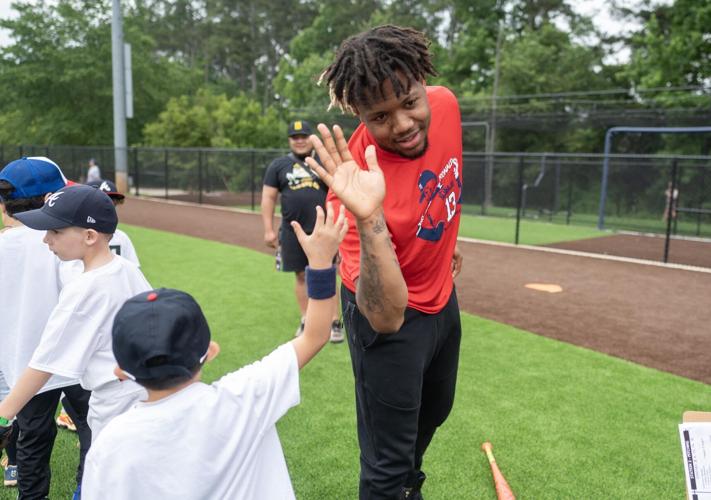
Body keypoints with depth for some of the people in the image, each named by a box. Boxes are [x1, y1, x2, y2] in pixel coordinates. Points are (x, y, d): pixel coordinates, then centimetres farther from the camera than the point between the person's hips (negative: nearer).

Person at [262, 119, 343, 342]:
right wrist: (268, 230, -2)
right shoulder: (278, 165, 8)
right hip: (293, 231, 1)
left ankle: (335, 322, 5)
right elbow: (268, 198, 5)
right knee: (301, 275, 9)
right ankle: (306, 321, 21)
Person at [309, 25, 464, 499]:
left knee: (434, 411, 30)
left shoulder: (445, 104, -17)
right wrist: (368, 220, -53)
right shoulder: (359, 177, -35)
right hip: (390, 318, -7)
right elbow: (386, 320, -40)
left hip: (443, 297, 7)